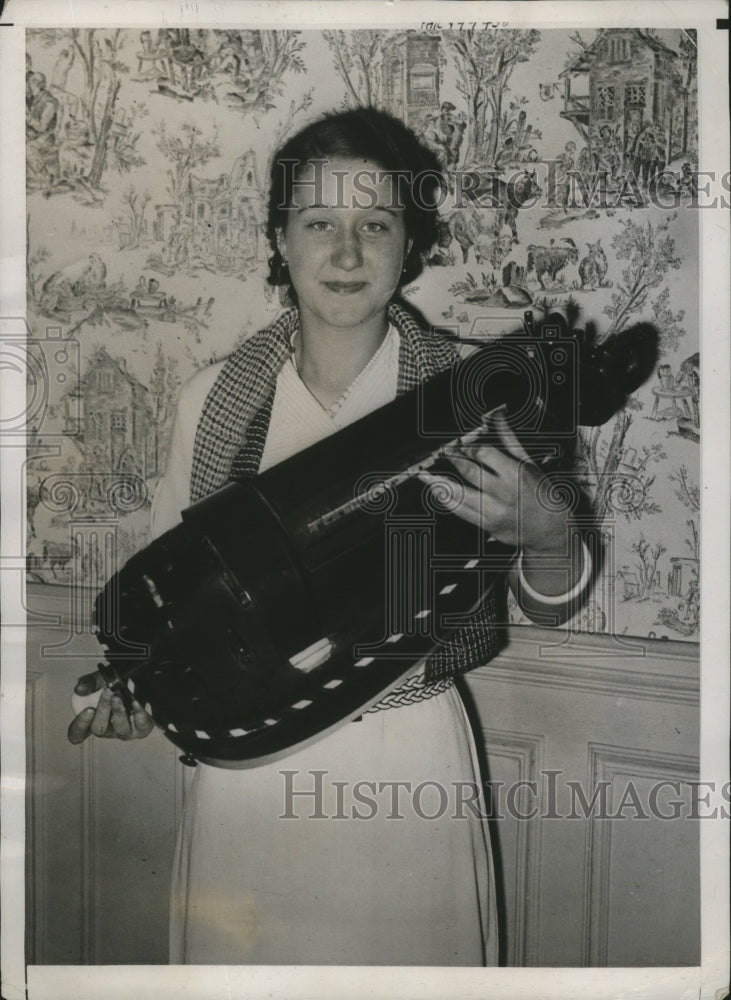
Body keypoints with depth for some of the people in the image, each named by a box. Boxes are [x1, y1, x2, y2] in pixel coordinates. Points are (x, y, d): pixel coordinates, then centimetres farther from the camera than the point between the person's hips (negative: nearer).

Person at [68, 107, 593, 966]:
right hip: (247, 758, 2)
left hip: (408, 760, -1)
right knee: (241, 955, 18)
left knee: (406, 951, 16)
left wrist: (545, 534, -25)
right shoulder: (215, 396, -4)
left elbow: (551, 604, -4)